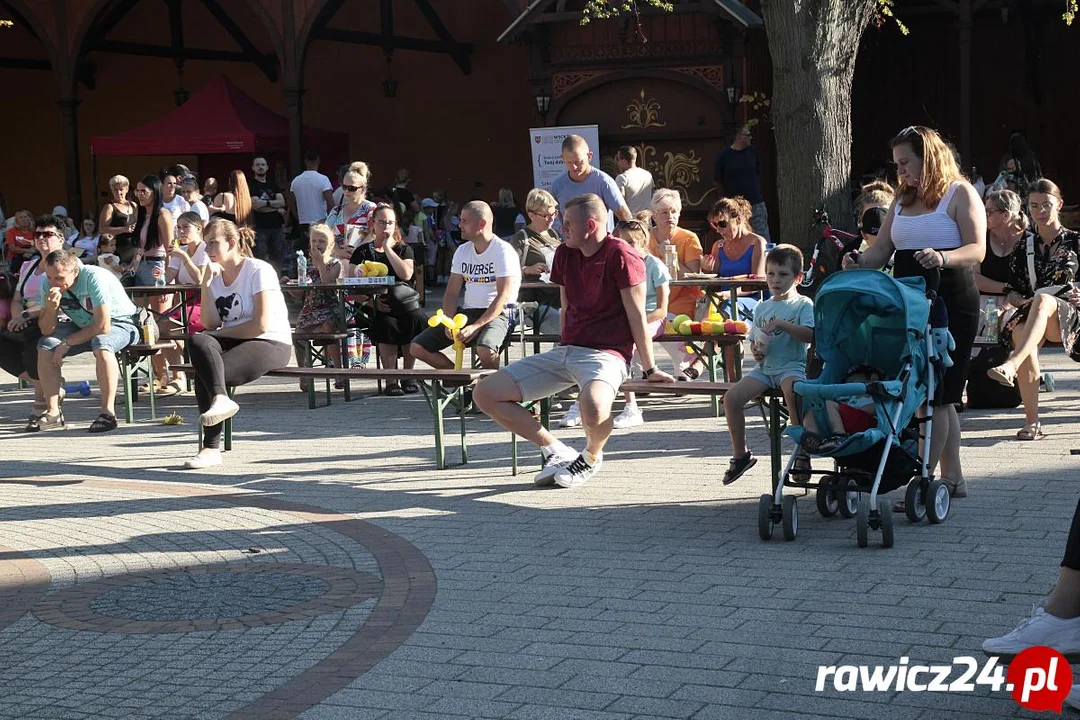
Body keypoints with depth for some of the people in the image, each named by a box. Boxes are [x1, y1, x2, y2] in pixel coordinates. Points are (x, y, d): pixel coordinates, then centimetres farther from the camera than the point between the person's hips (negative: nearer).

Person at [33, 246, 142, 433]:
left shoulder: (95, 278, -29)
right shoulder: (49, 284, -10)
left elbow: (103, 326, -30)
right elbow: (47, 330, -9)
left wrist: (67, 343, -22)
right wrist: (50, 308, -30)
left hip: (120, 323, -7)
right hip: (85, 326, 7)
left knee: (101, 344, -38)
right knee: (46, 345, -14)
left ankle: (108, 412, -34)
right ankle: (53, 412, -11)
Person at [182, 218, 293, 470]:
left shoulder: (259, 271, -7)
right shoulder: (216, 275, 13)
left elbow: (261, 325, -15)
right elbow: (210, 325, 3)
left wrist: (223, 332, -6)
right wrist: (205, 287, -5)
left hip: (272, 344, -6)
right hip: (233, 343, 6)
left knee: (204, 374, -28)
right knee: (199, 341, -29)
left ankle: (211, 449, -27)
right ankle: (220, 398, -42)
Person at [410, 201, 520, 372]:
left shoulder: (503, 251, -9)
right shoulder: (462, 251, 12)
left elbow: (504, 296, -17)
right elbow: (451, 292, 11)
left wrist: (476, 327, -25)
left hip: (496, 314, -7)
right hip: (466, 312, 7)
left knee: (485, 350, -39)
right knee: (418, 348, -6)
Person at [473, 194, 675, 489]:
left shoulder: (621, 255, -11)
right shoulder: (564, 254, 12)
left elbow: (636, 316, -10)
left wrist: (650, 369, -7)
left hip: (606, 354, -8)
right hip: (565, 351, 8)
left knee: (594, 409, -42)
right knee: (485, 394, -3)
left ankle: (591, 456, -4)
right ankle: (556, 451, 4)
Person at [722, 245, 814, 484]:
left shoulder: (803, 304, 1)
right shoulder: (762, 307, 17)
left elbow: (810, 334, -15)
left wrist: (781, 323, -22)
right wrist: (755, 350, -2)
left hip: (792, 366, -6)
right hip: (765, 366, 6)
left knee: (791, 391, -39)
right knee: (731, 398, -13)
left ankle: (803, 454, -25)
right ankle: (740, 454, 5)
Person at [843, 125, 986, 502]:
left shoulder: (960, 194, -2)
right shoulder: (902, 201, 18)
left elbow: (977, 250, -13)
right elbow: (881, 249, 12)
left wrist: (943, 258, -32)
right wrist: (859, 262, -9)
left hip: (950, 305, -7)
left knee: (937, 394, -8)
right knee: (939, 397, 11)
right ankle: (952, 478, 18)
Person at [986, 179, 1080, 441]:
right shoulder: (1023, 249, 20)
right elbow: (1012, 292, 16)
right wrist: (1023, 301, -6)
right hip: (1032, 314, 2)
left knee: (1042, 298, -39)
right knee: (1019, 333, -36)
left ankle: (1011, 365, -63)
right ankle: (1031, 421, -36)